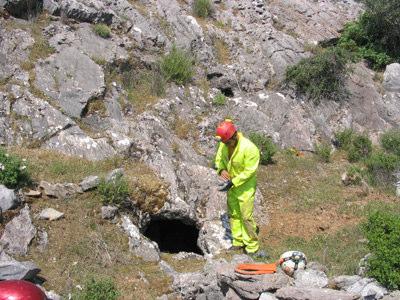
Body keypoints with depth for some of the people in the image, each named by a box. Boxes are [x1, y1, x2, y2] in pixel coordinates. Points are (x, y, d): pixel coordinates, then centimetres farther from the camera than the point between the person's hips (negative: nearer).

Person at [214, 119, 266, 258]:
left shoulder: (249, 148, -29)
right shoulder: (224, 144, -9)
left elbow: (249, 171, -25)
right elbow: (219, 158, 7)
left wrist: (233, 182, -27)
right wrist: (221, 169, -15)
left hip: (245, 187, -7)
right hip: (232, 185, 7)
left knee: (246, 217, -5)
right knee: (233, 214, 17)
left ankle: (252, 247, 8)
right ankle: (238, 242, 31)